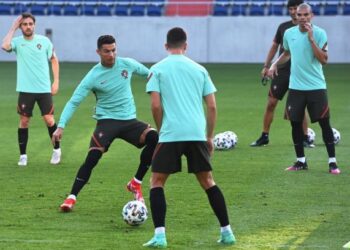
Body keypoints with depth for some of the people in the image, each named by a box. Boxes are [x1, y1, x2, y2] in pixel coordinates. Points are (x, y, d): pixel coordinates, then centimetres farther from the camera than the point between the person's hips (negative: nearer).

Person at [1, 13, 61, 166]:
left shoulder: (44, 41, -1)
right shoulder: (17, 42, -4)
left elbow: (54, 60, 11)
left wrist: (56, 81, 4)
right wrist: (13, 28, -16)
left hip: (44, 89, 0)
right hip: (25, 89, 0)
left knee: (49, 119, -3)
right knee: (24, 121, 3)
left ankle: (56, 150, 18)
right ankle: (23, 155, 14)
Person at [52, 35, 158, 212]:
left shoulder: (127, 64, -1)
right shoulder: (93, 76, -11)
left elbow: (148, 74, 19)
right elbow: (73, 102, -12)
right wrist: (61, 126, -21)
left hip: (129, 120, 3)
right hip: (106, 120, -3)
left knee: (154, 139, -22)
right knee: (92, 158, -22)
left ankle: (136, 183, -5)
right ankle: (71, 198, -11)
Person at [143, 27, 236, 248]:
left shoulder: (158, 69, 5)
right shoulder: (199, 69, 13)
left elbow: (156, 105, -4)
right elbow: (212, 107, 10)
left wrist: (161, 131, 9)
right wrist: (210, 137, 18)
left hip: (170, 134, -3)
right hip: (197, 134, 3)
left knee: (157, 182, 7)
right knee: (208, 182, 16)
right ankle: (227, 232, 13)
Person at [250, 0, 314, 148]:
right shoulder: (283, 27, 6)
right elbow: (275, 46, 14)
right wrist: (266, 66, 11)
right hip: (282, 71, 3)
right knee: (271, 103, 0)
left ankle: (305, 138, 10)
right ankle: (264, 137, 8)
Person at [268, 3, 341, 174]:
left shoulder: (319, 33, -9)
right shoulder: (289, 33, 3)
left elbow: (324, 60, -19)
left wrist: (311, 38, -23)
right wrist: (275, 64, 6)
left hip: (316, 86, -4)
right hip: (296, 87, 4)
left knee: (324, 123, -3)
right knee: (295, 123, 5)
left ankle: (332, 162, 3)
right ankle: (301, 161, 17)